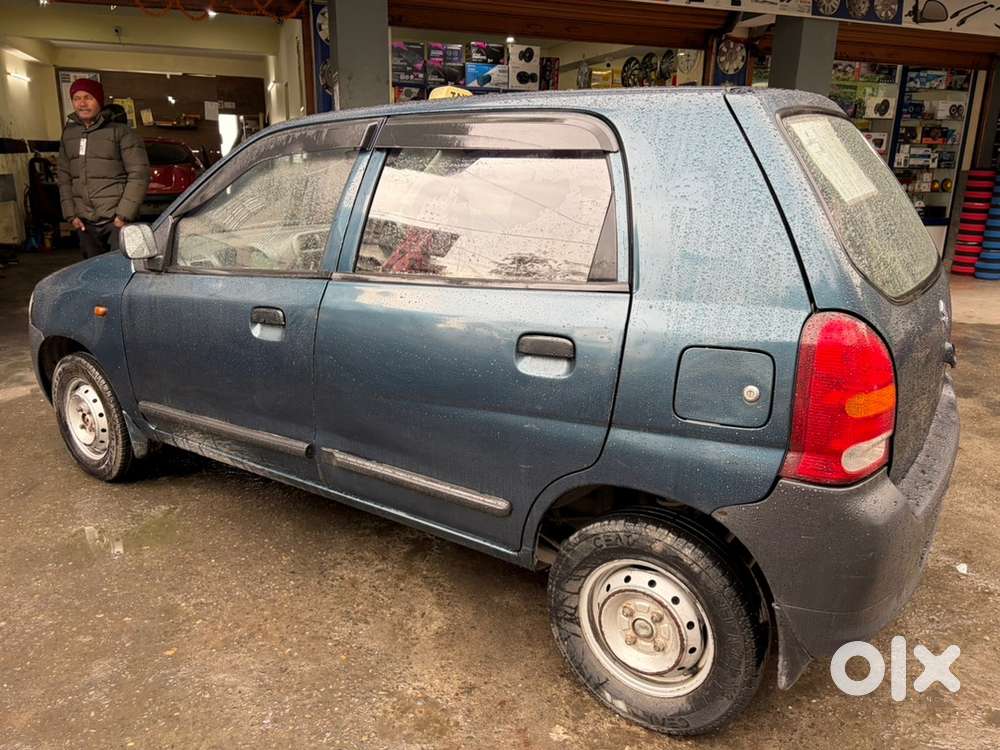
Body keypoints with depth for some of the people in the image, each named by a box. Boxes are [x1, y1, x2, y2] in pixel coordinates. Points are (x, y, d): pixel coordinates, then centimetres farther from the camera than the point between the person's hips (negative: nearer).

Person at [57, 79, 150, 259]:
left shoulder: (121, 132, -4)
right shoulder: (69, 134, 13)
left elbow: (139, 174, -9)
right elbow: (64, 177, 15)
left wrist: (124, 215, -13)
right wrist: (70, 214, 5)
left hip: (116, 219, -5)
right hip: (84, 222, 5)